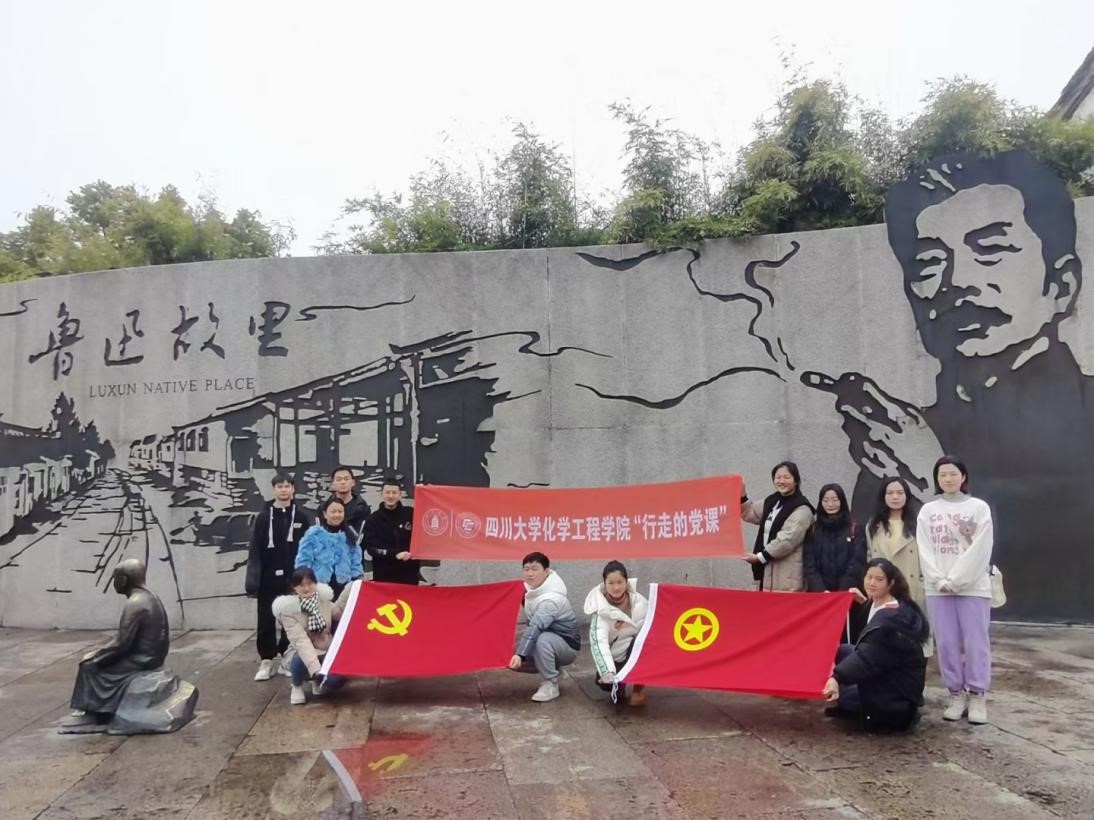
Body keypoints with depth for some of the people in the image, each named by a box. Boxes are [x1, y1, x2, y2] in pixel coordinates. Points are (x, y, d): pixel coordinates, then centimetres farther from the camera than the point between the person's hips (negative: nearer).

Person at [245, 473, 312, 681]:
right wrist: (252, 579, -7)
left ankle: (286, 657, 20)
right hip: (268, 578, 0)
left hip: (294, 578, 0)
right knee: (266, 620, 5)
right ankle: (266, 660, 16)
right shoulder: (264, 517, 1)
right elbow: (255, 550, -1)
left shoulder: (301, 517, 2)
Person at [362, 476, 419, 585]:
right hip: (383, 576, 0)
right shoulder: (373, 520, 2)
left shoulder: (412, 514, 4)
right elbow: (372, 548, -7)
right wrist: (395, 554, -21)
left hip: (409, 574, 1)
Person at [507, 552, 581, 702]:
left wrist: (520, 654, -50)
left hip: (566, 646, -8)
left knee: (542, 639, -38)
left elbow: (535, 627, -42)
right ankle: (553, 670, 13)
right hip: (548, 642, 8)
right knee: (510, 659, -5)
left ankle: (551, 684, -17)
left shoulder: (552, 599, -30)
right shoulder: (533, 588, -5)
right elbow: (533, 626, 8)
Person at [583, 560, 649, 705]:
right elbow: (598, 642, -31)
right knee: (605, 682, -29)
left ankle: (639, 687, -9)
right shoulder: (600, 610, -19)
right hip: (614, 657, -1)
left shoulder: (638, 600, -12)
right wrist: (608, 672, -45)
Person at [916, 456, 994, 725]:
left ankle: (977, 696, 9)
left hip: (973, 586, -2)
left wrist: (955, 580, -12)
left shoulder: (979, 507, 2)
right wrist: (940, 581, -9)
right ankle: (956, 695, 14)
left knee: (975, 642, 0)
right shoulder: (928, 510, 9)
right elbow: (925, 551, 3)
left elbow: (980, 550, -6)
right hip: (937, 588, 2)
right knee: (947, 644, 5)